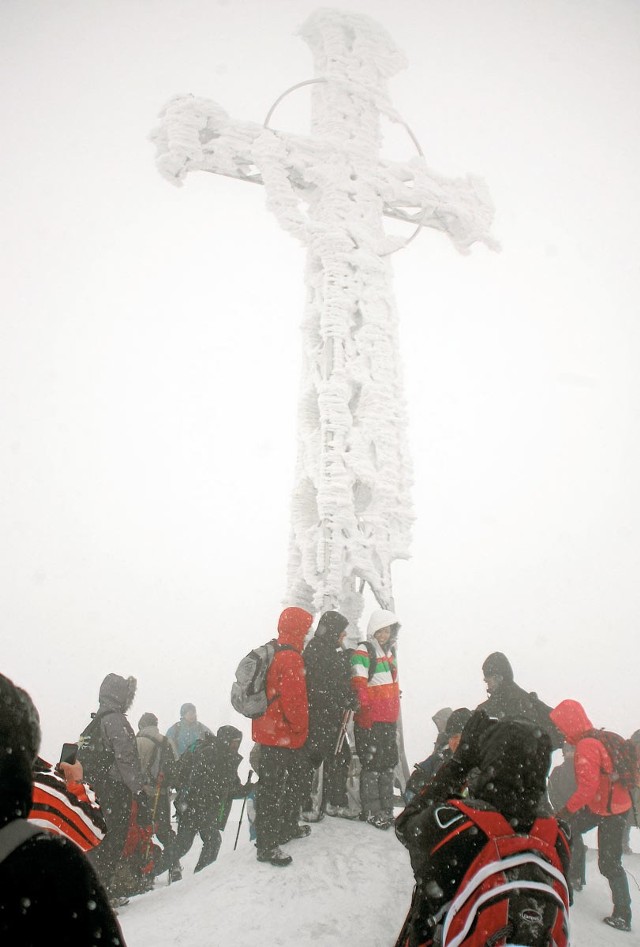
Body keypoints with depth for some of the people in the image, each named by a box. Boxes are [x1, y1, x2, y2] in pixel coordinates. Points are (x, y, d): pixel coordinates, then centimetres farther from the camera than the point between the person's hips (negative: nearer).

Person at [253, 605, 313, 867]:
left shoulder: (275, 654, 12)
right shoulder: (290, 658, -20)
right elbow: (293, 699, -24)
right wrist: (300, 726, -10)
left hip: (271, 731, 10)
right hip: (281, 735, -10)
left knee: (293, 779, 23)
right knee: (272, 788, -5)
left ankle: (288, 828, 36)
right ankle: (266, 845, -1)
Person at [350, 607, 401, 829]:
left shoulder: (389, 651, 15)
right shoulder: (363, 652, -12)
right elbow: (358, 686, -17)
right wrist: (364, 710, -20)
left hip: (389, 719, 8)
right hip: (370, 720, -8)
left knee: (388, 764, 14)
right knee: (372, 765, -3)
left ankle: (386, 809, 23)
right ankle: (371, 811, 6)